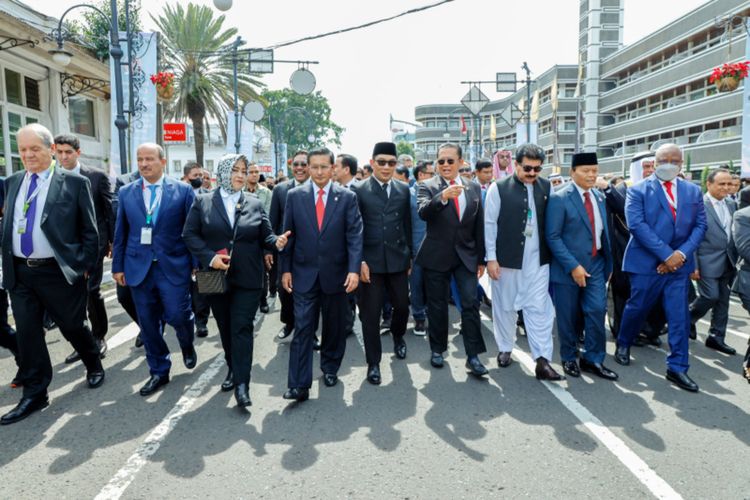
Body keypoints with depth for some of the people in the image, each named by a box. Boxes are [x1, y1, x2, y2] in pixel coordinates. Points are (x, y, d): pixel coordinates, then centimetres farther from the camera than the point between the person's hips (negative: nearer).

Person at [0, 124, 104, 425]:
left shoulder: (75, 183, -6)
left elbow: (89, 231, -4)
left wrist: (85, 267, -7)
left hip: (59, 272, -4)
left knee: (73, 326, 9)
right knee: (27, 333, 8)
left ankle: (94, 365, 37)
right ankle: (34, 395, 20)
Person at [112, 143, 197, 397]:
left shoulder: (183, 190, -1)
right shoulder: (126, 192, 7)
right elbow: (120, 233, 10)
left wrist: (197, 263, -3)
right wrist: (118, 266, 7)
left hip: (173, 266, -3)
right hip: (139, 268, 3)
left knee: (177, 315, -4)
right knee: (148, 323, 8)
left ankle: (187, 345, 32)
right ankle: (159, 371, 24)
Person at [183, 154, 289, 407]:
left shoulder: (255, 204, 4)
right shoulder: (202, 202, 1)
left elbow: (265, 236, 4)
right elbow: (189, 234, -1)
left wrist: (277, 242, -19)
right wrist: (209, 257, -14)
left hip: (247, 278, -1)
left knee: (242, 328, -4)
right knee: (225, 328, 14)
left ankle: (242, 383, -2)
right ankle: (233, 369, 34)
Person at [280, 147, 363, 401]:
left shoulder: (347, 197, -2)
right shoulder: (294, 195, 2)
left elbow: (354, 236, -7)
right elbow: (288, 235, 4)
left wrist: (354, 269, -16)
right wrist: (285, 269, 0)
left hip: (335, 274, 0)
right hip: (304, 274, 0)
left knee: (334, 326, 14)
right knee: (303, 328, -2)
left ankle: (330, 368, 34)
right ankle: (299, 385, 3)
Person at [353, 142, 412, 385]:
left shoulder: (403, 190, 7)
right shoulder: (359, 190, -3)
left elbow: (407, 225, 11)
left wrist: (410, 256, 11)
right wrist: (359, 261, -12)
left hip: (398, 259, 3)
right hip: (370, 261, -3)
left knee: (402, 305, 13)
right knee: (370, 314, 3)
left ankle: (398, 336, 45)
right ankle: (373, 362, 18)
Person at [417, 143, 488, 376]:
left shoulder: (474, 188, 6)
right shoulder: (427, 186, -4)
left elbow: (479, 226, 9)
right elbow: (423, 212, -24)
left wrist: (481, 259, 9)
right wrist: (443, 196, -42)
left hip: (466, 256, 2)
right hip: (436, 256, -2)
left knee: (471, 303, -5)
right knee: (437, 306, 9)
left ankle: (473, 355, 4)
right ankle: (437, 350, 26)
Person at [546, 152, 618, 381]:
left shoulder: (599, 197, 9)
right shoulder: (559, 199, -11)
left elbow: (603, 233, 16)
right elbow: (552, 237, -15)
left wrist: (608, 263, 14)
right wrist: (573, 266, -18)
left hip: (595, 265, 5)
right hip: (567, 268, -5)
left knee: (597, 311, 1)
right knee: (568, 317, 7)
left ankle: (593, 359, 17)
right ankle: (569, 358, 26)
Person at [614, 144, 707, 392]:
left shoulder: (693, 191, 10)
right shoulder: (638, 190, -4)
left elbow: (700, 225, 5)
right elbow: (637, 225, -15)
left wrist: (682, 253, -12)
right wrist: (666, 254, -18)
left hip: (679, 263, 3)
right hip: (646, 262, -3)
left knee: (680, 316, 3)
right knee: (636, 308, 10)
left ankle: (677, 368, 12)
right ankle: (623, 344, 36)